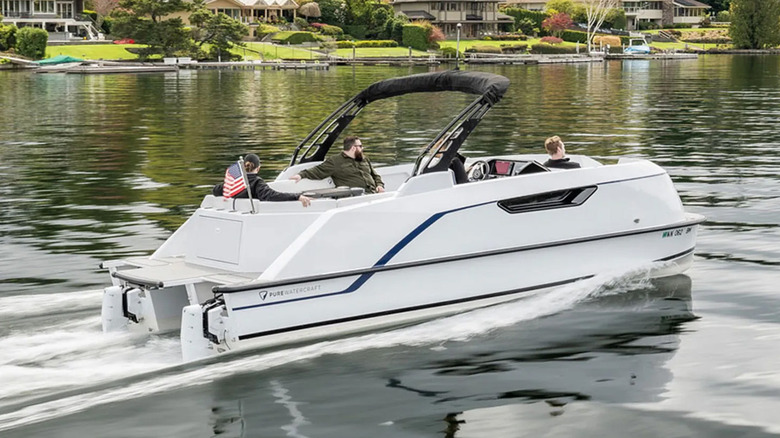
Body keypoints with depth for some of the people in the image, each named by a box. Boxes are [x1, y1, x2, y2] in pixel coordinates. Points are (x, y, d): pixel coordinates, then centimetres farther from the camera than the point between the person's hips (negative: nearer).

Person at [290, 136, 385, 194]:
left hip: (373, 194, 6)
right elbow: (318, 171, 2)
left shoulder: (365, 159, 29)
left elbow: (375, 176, 35)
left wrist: (379, 185, 13)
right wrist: (302, 175, -12)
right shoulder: (335, 161, 8)